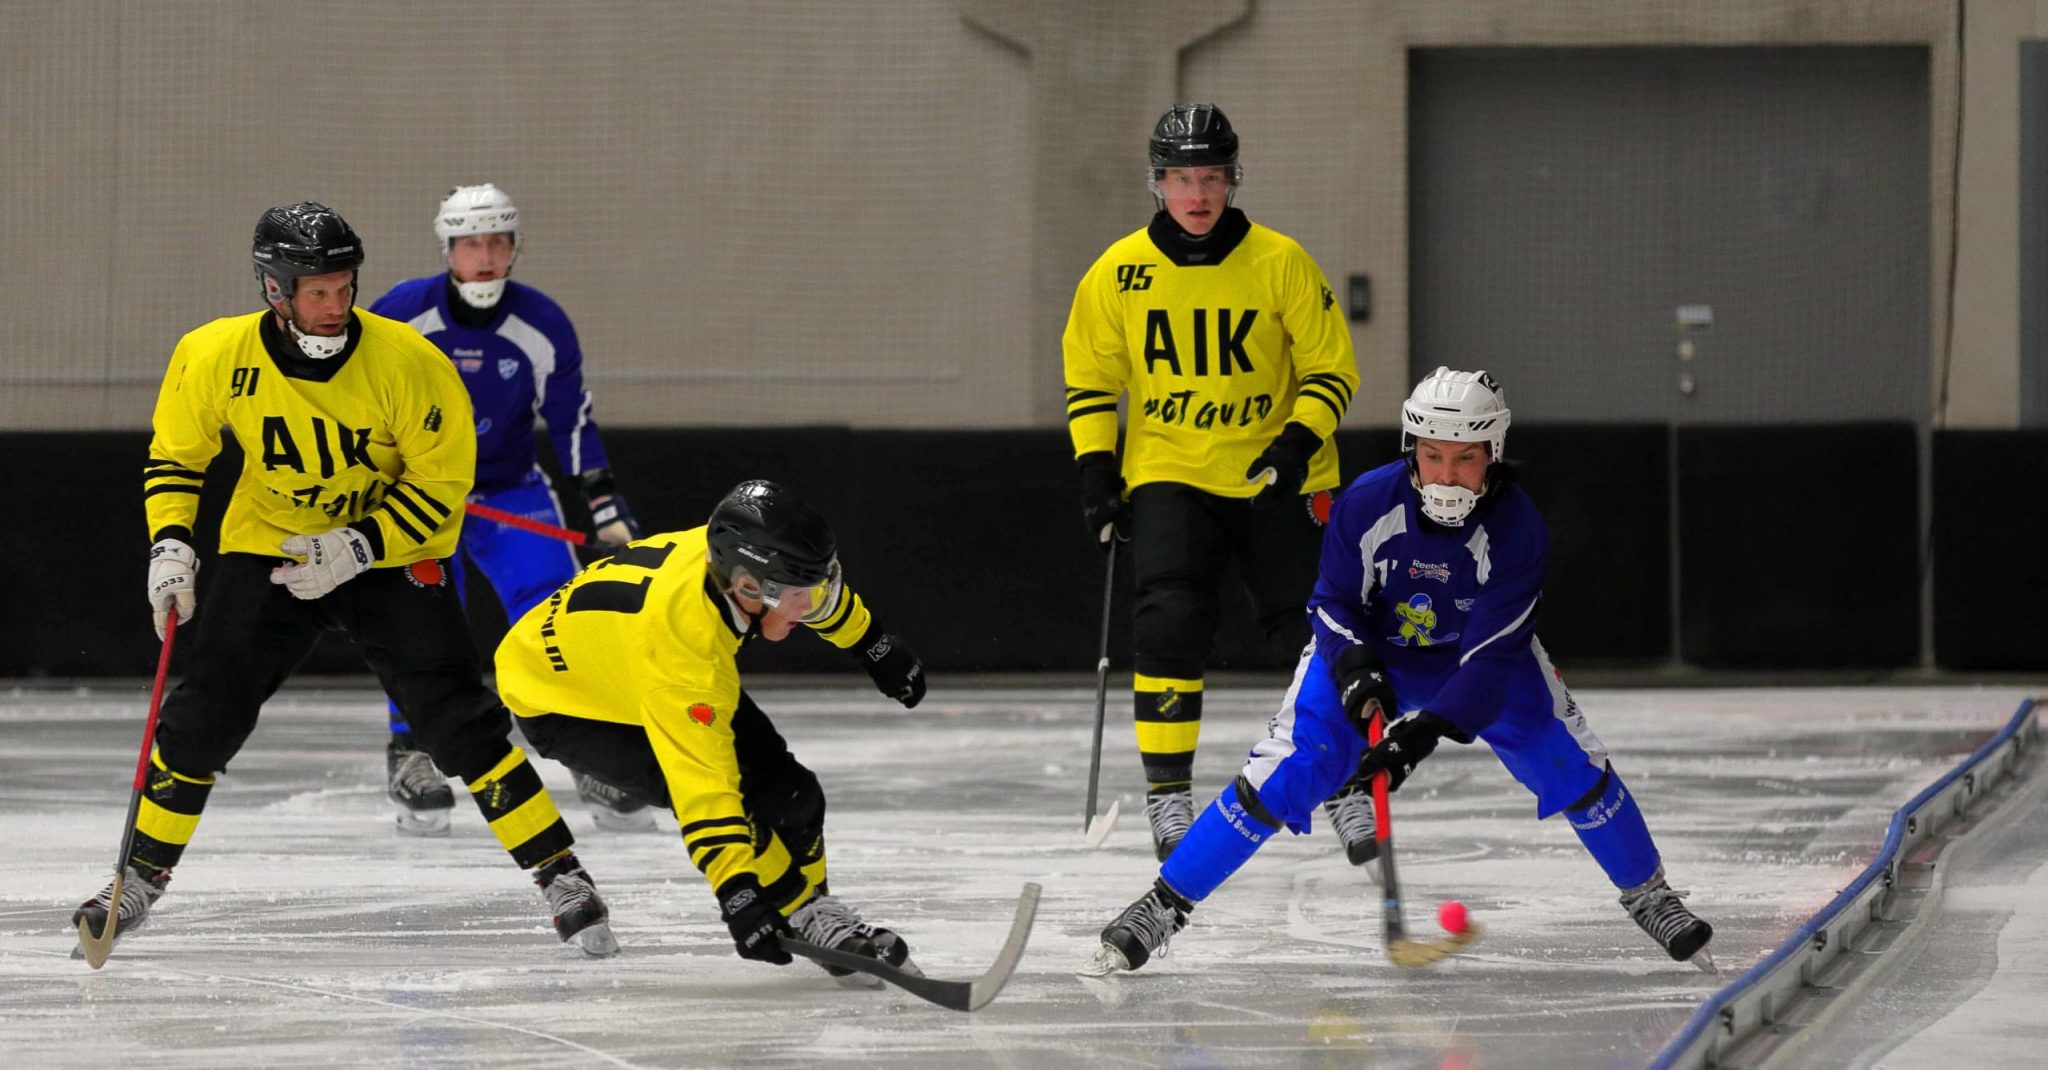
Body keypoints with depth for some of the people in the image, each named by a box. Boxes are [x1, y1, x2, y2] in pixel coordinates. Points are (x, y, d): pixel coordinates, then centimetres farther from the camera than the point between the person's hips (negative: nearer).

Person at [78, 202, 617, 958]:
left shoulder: (408, 362, -24)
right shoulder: (215, 358, -16)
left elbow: (442, 483, -15)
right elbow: (175, 452, 2)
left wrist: (358, 549, -24)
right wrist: (170, 544, -11)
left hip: (392, 554, -2)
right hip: (265, 548, 2)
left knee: (458, 720, -12)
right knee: (201, 718, -5)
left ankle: (563, 877, -5)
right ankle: (142, 880, 14)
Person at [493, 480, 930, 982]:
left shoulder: (738, 554, -24)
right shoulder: (679, 639, -44)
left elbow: (815, 593, 3)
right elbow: (700, 782, -44)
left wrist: (874, 643, 16)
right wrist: (736, 892, -46)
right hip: (560, 704, -8)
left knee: (782, 786, 2)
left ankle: (814, 911, 19)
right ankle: (804, 915, -5)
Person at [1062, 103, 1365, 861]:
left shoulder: (1281, 264, -7)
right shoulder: (1119, 274, -2)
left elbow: (1332, 369, -1)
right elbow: (1089, 379, 9)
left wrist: (1300, 441, -16)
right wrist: (1096, 472, -1)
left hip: (1274, 478, 0)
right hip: (1168, 475, 0)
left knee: (1313, 627, 1)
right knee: (1169, 619, -18)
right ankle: (1167, 791, -10)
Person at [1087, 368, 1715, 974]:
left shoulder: (1516, 530, -29)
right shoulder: (1367, 503, -27)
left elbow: (1490, 657, -32)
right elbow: (1333, 603, -14)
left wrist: (1426, 731, -45)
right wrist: (1356, 670, -35)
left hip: (1481, 658, 1)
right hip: (1367, 654, -1)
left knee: (1572, 766, -11)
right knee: (1280, 777, -16)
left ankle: (1646, 893, 15)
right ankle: (1165, 904, -7)